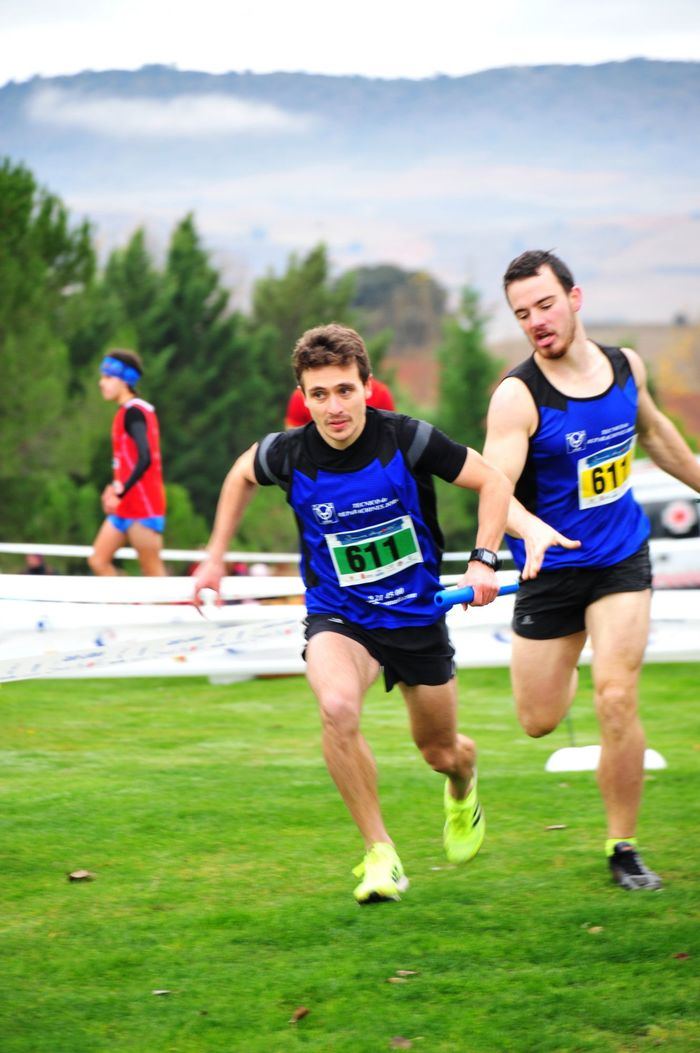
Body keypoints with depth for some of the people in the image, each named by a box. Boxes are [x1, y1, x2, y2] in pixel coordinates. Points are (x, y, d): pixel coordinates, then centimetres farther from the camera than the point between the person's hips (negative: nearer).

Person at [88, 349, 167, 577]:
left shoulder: (133, 412, -15)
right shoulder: (128, 411, 14)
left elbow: (145, 459, -27)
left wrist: (120, 492, -26)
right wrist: (116, 487, 12)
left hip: (143, 507, -10)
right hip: (125, 509, 10)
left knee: (153, 572, -6)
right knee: (98, 561, 8)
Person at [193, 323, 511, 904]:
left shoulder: (406, 439, -20)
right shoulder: (289, 454, -15)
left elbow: (494, 480, -8)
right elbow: (242, 475, 10)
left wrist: (483, 560, -19)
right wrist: (216, 558, 13)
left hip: (417, 613, 0)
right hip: (338, 615, 0)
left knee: (442, 752, 14)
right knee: (338, 707, -32)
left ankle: (463, 787, 56)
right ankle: (380, 854, -17)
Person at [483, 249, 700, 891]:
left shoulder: (626, 366, -1)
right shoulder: (517, 397, -17)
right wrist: (530, 527, -49)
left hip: (622, 559, 2)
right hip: (550, 567, -2)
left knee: (616, 698, -14)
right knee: (540, 721, 7)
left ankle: (623, 847, 1)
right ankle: (565, 668, 46)